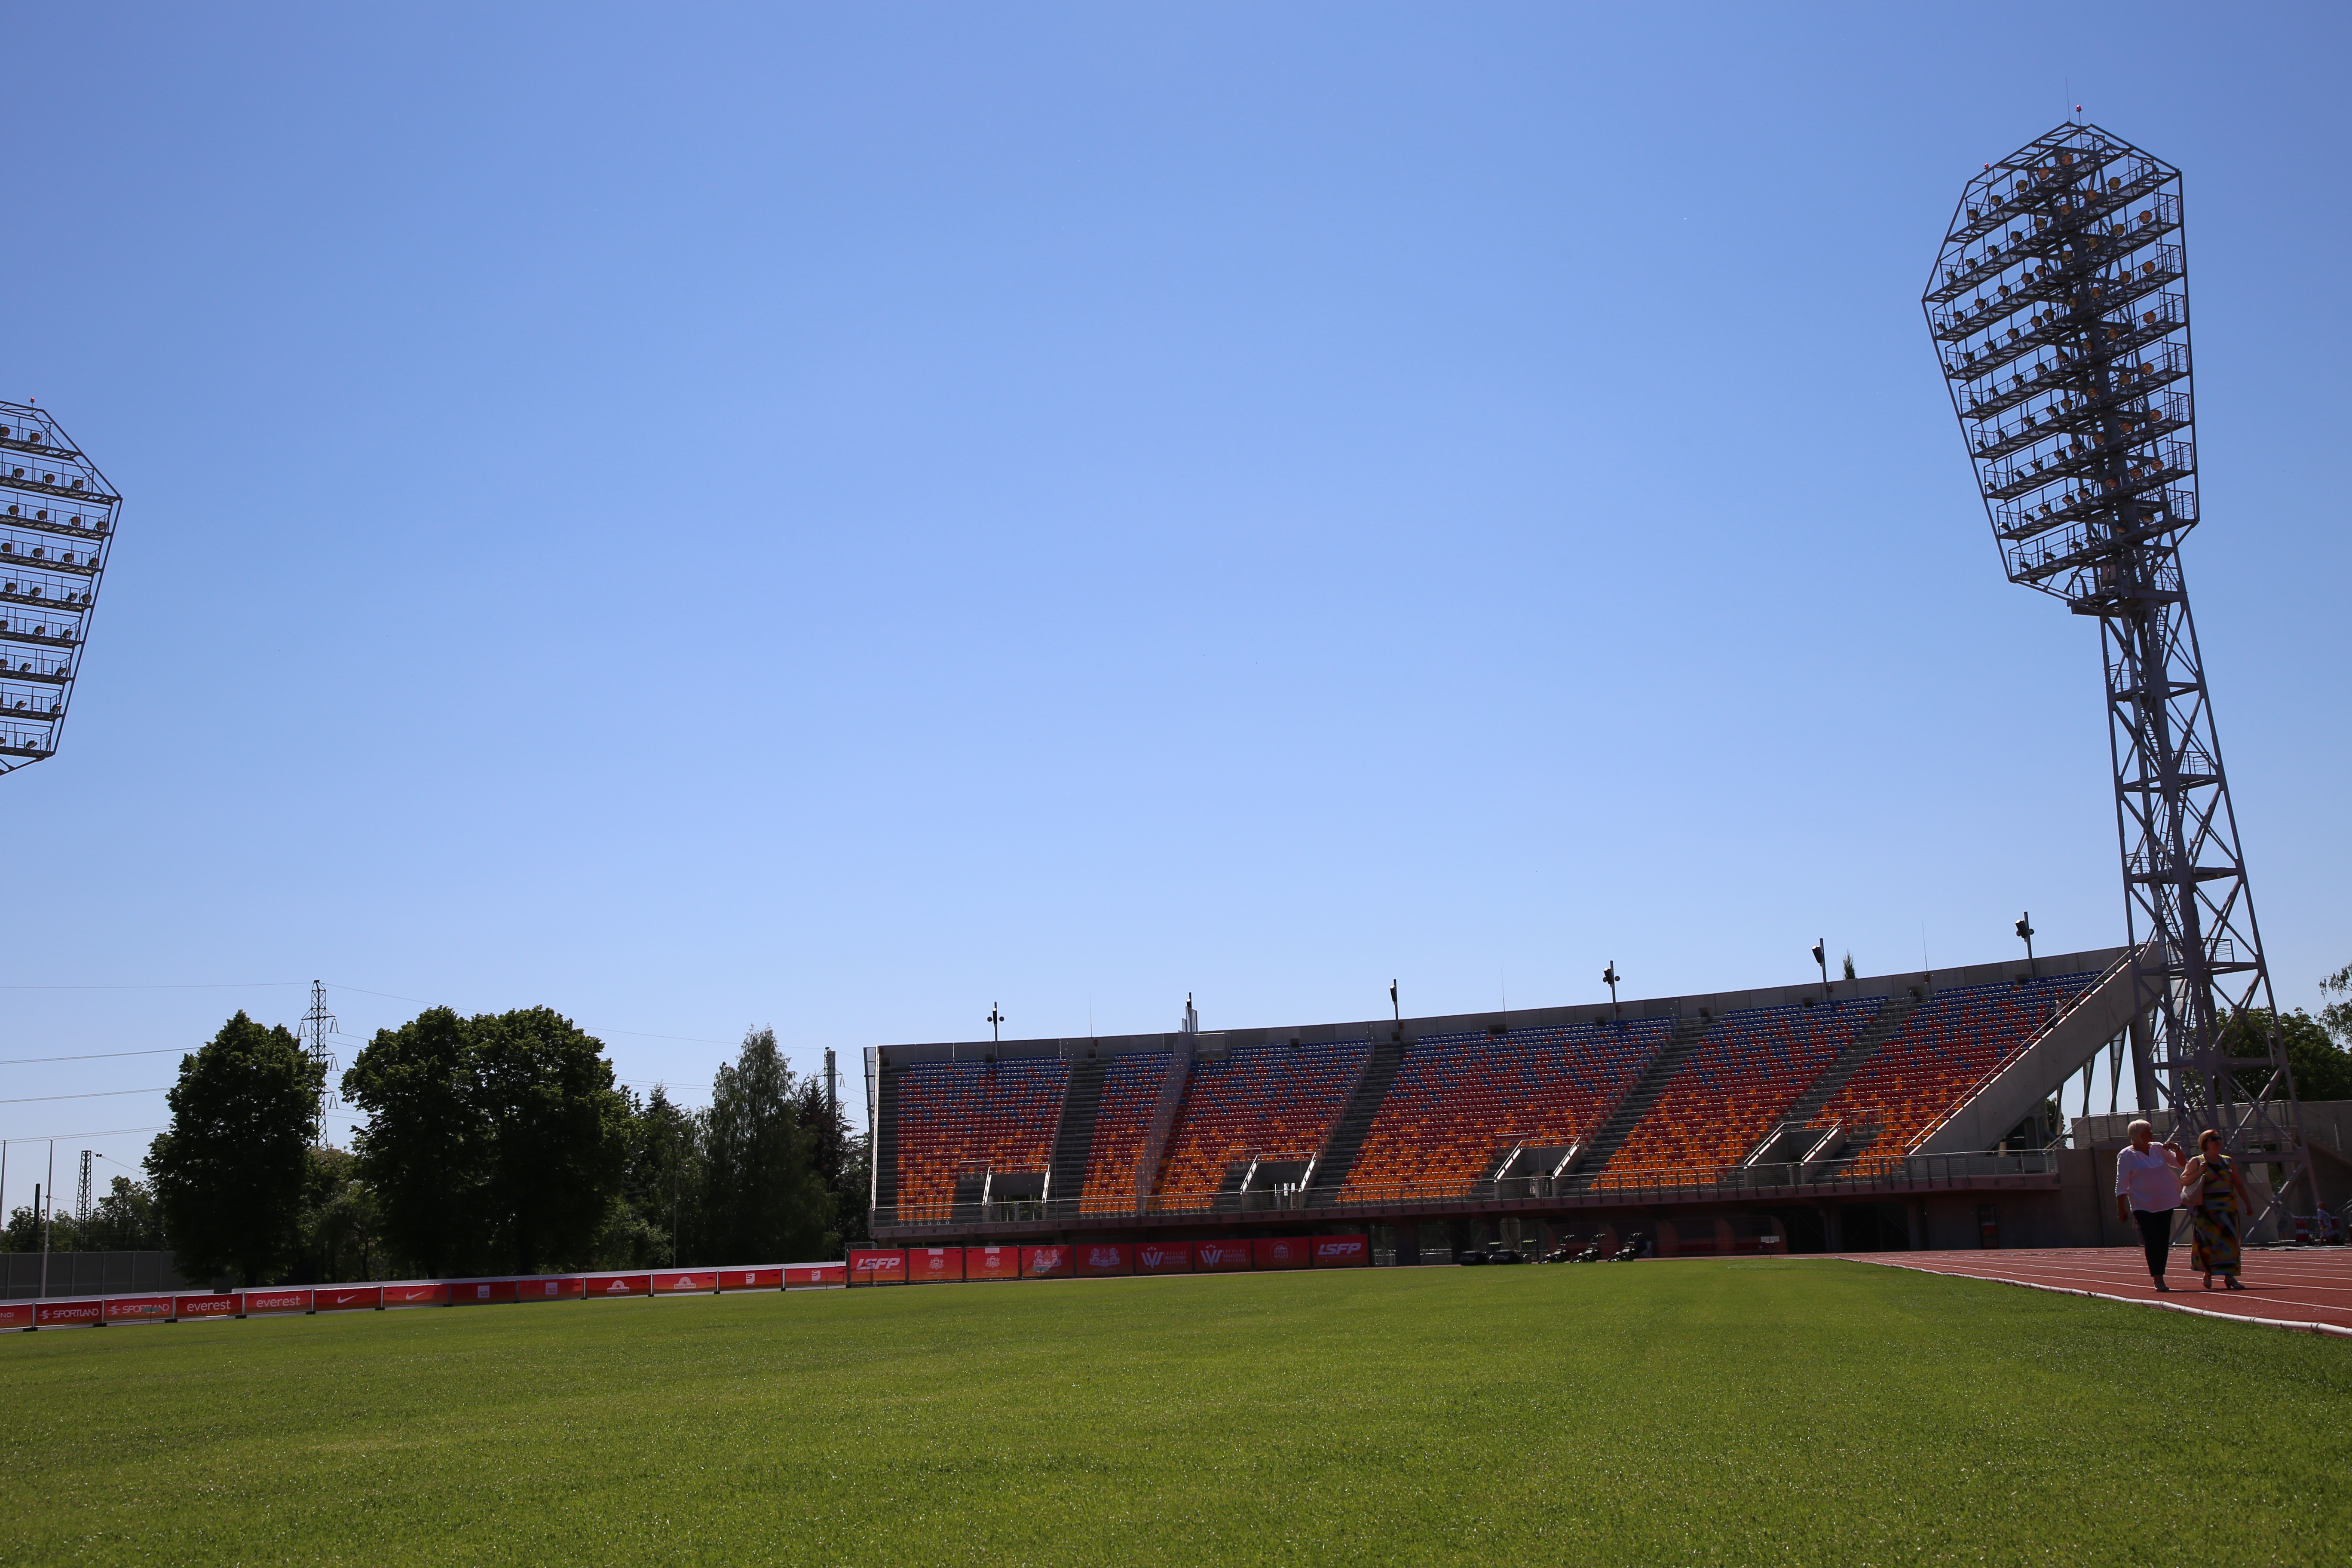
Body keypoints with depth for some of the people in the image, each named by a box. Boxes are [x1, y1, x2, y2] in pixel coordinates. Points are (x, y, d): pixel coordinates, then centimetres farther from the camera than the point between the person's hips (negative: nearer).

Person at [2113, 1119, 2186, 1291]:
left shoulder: (2158, 1149, 7)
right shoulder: (2126, 1156, -6)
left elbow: (2181, 1164, 16)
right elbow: (2121, 1185, -6)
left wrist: (2177, 1150, -5)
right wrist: (2121, 1210, -9)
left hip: (2165, 1203, 5)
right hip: (2143, 1206, -5)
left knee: (2164, 1241, 5)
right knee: (2152, 1242, -12)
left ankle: (2160, 1276, 14)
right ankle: (2158, 1279, -9)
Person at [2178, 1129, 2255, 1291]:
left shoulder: (2229, 1161, 13)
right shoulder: (2197, 1162, 0)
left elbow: (2239, 1184, 18)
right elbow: (2183, 1181, -5)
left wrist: (2248, 1204, 14)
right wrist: (2200, 1172, -17)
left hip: (2228, 1208, 4)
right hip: (2207, 1209, -4)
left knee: (2229, 1241, -5)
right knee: (2207, 1242, -2)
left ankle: (2229, 1276, -5)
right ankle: (2208, 1273, 15)